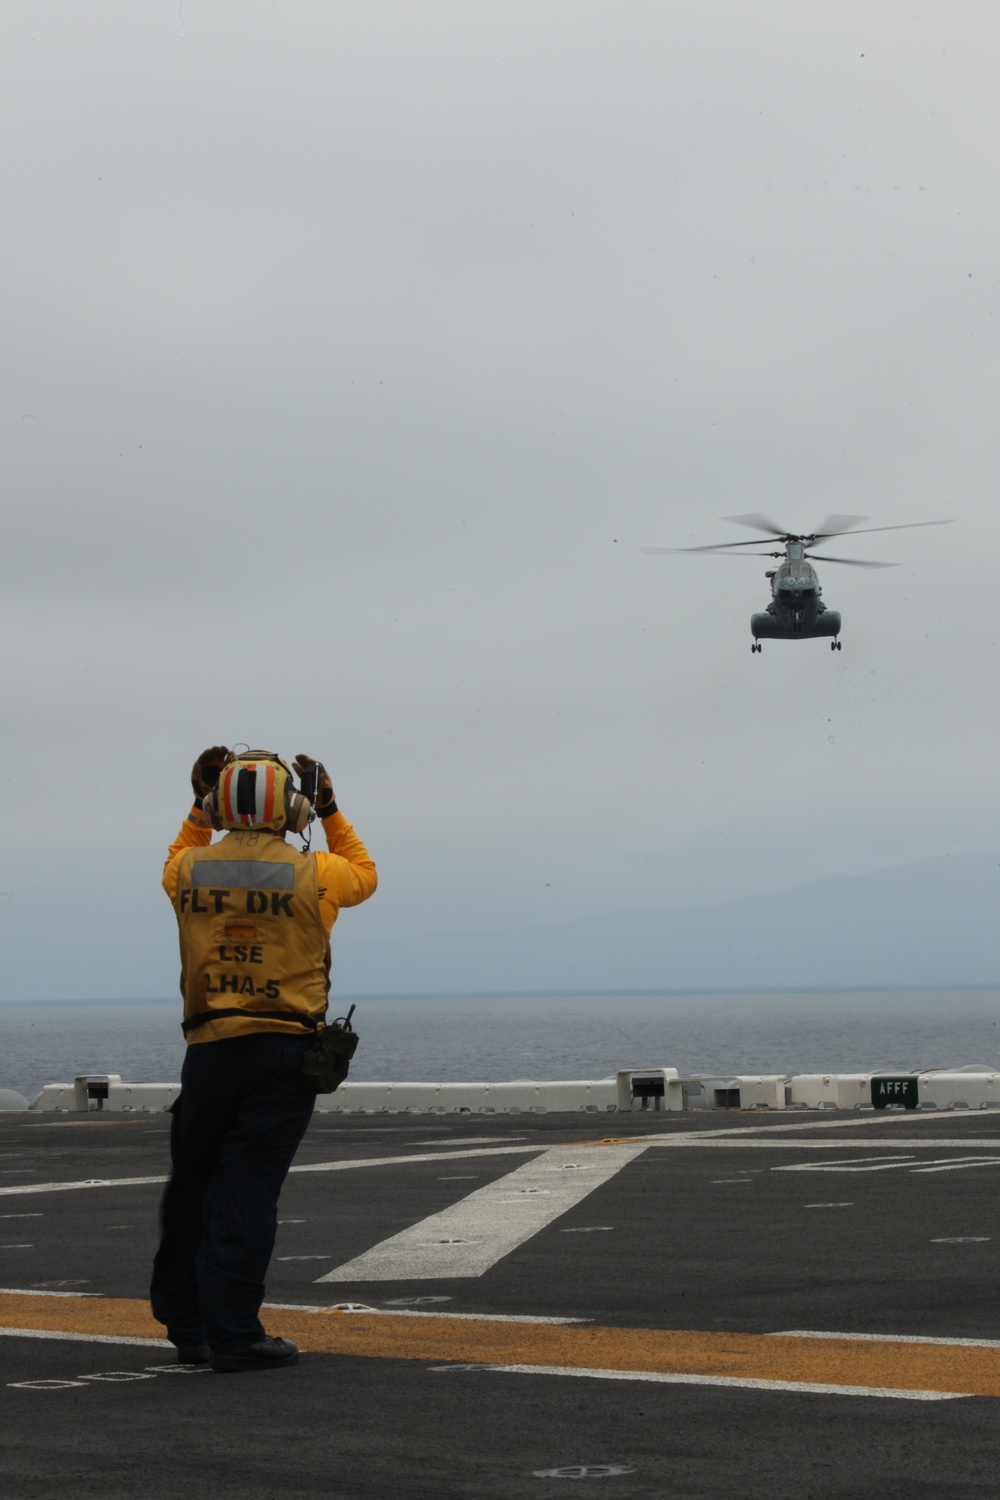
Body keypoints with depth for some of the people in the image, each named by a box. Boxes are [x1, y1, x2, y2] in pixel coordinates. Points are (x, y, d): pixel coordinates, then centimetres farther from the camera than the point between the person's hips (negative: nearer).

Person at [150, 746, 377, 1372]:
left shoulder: (191, 869, 0)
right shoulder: (313, 874, -7)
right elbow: (364, 875, 16)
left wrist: (198, 810, 28)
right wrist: (331, 812, 22)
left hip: (209, 1050, 3)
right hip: (284, 1051, -3)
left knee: (193, 1187, 15)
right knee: (248, 1191, -3)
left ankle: (186, 1326, 25)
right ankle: (233, 1335, -4)